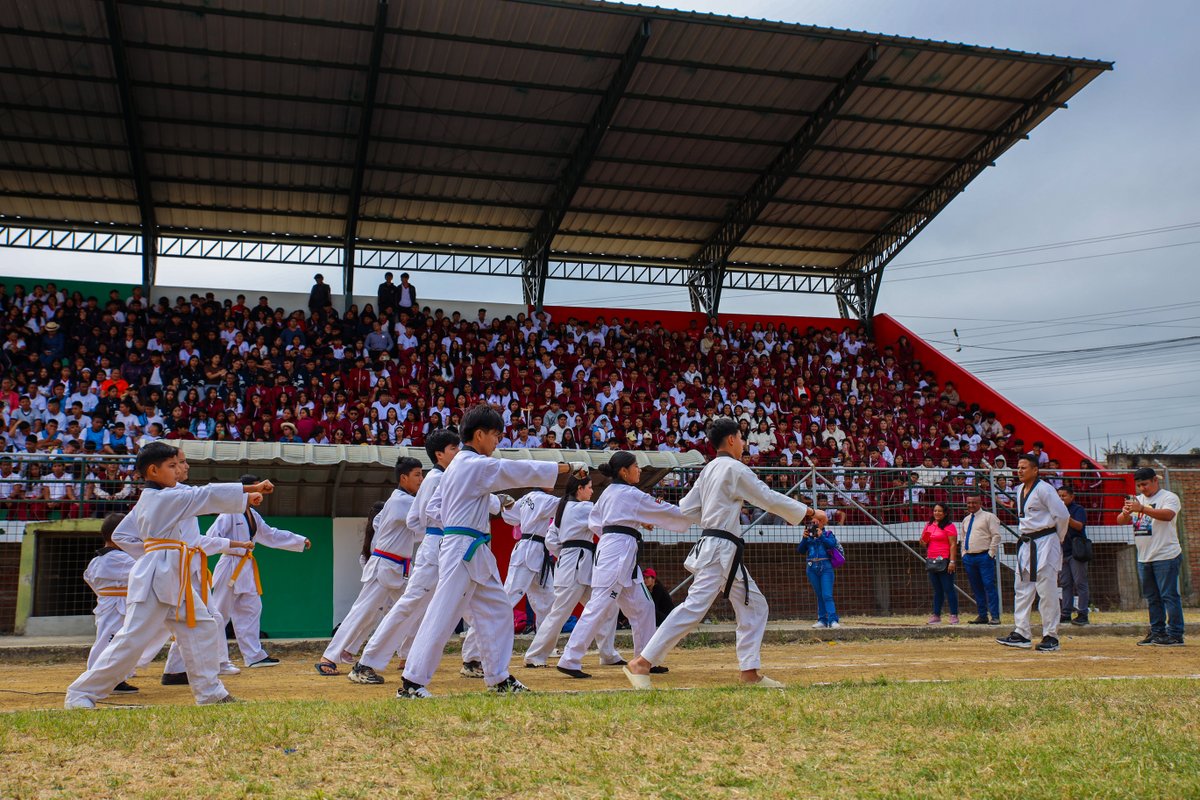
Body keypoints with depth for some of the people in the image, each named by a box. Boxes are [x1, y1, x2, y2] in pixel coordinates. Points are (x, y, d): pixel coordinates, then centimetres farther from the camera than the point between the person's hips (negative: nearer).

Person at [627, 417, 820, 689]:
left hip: (726, 554, 10)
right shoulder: (734, 469, -11)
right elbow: (770, 498, -10)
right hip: (722, 548, -10)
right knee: (695, 607, -15)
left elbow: (687, 509, 15)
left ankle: (750, 672, 14)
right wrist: (809, 512, -2)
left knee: (754, 606, 13)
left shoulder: (708, 470, 15)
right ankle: (641, 663, -16)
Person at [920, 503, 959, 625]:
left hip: (944, 561, -7)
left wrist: (952, 561, -19)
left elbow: (953, 545, -12)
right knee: (937, 590, 12)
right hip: (931, 561, 7)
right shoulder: (929, 525, 15)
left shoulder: (949, 526, -6)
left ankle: (954, 616, -1)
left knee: (948, 589, -4)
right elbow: (926, 543, 25)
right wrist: (924, 542, 2)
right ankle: (936, 616, 14)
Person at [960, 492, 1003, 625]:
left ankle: (995, 616, -8)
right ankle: (982, 616, 13)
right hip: (969, 558, 7)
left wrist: (991, 554, -12)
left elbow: (996, 536, -7)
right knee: (976, 588, 8)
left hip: (984, 556, -7)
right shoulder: (966, 520, 19)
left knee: (989, 586, -10)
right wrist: (964, 555, 15)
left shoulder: (988, 517, -1)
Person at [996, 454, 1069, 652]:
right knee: (1021, 589, 8)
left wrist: (1058, 538, -5)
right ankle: (1022, 634, 13)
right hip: (1026, 545, 9)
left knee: (1047, 591, -4)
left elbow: (1062, 515, -17)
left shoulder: (1043, 489, -14)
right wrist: (1024, 536, 15)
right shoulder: (1020, 490, 12)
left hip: (1045, 544, -9)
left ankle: (1051, 637, 3)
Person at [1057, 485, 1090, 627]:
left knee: (1080, 583, -6)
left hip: (1076, 551, -7)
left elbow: (1079, 526, -17)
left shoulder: (1078, 509, -2)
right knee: (1065, 584, 6)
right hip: (1063, 552, 7)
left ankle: (1082, 614, -6)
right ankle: (1066, 614, 8)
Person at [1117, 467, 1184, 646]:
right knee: (1152, 597, 12)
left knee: (1169, 596, -6)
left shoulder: (1169, 497, -6)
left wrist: (1142, 508, -38)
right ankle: (1157, 632, 19)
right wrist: (1126, 512, -16)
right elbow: (1120, 521, 7)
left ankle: (1175, 634, -2)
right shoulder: (1137, 500, 14)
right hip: (1143, 558, 7)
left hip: (1166, 557, -7)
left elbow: (1167, 515, -27)